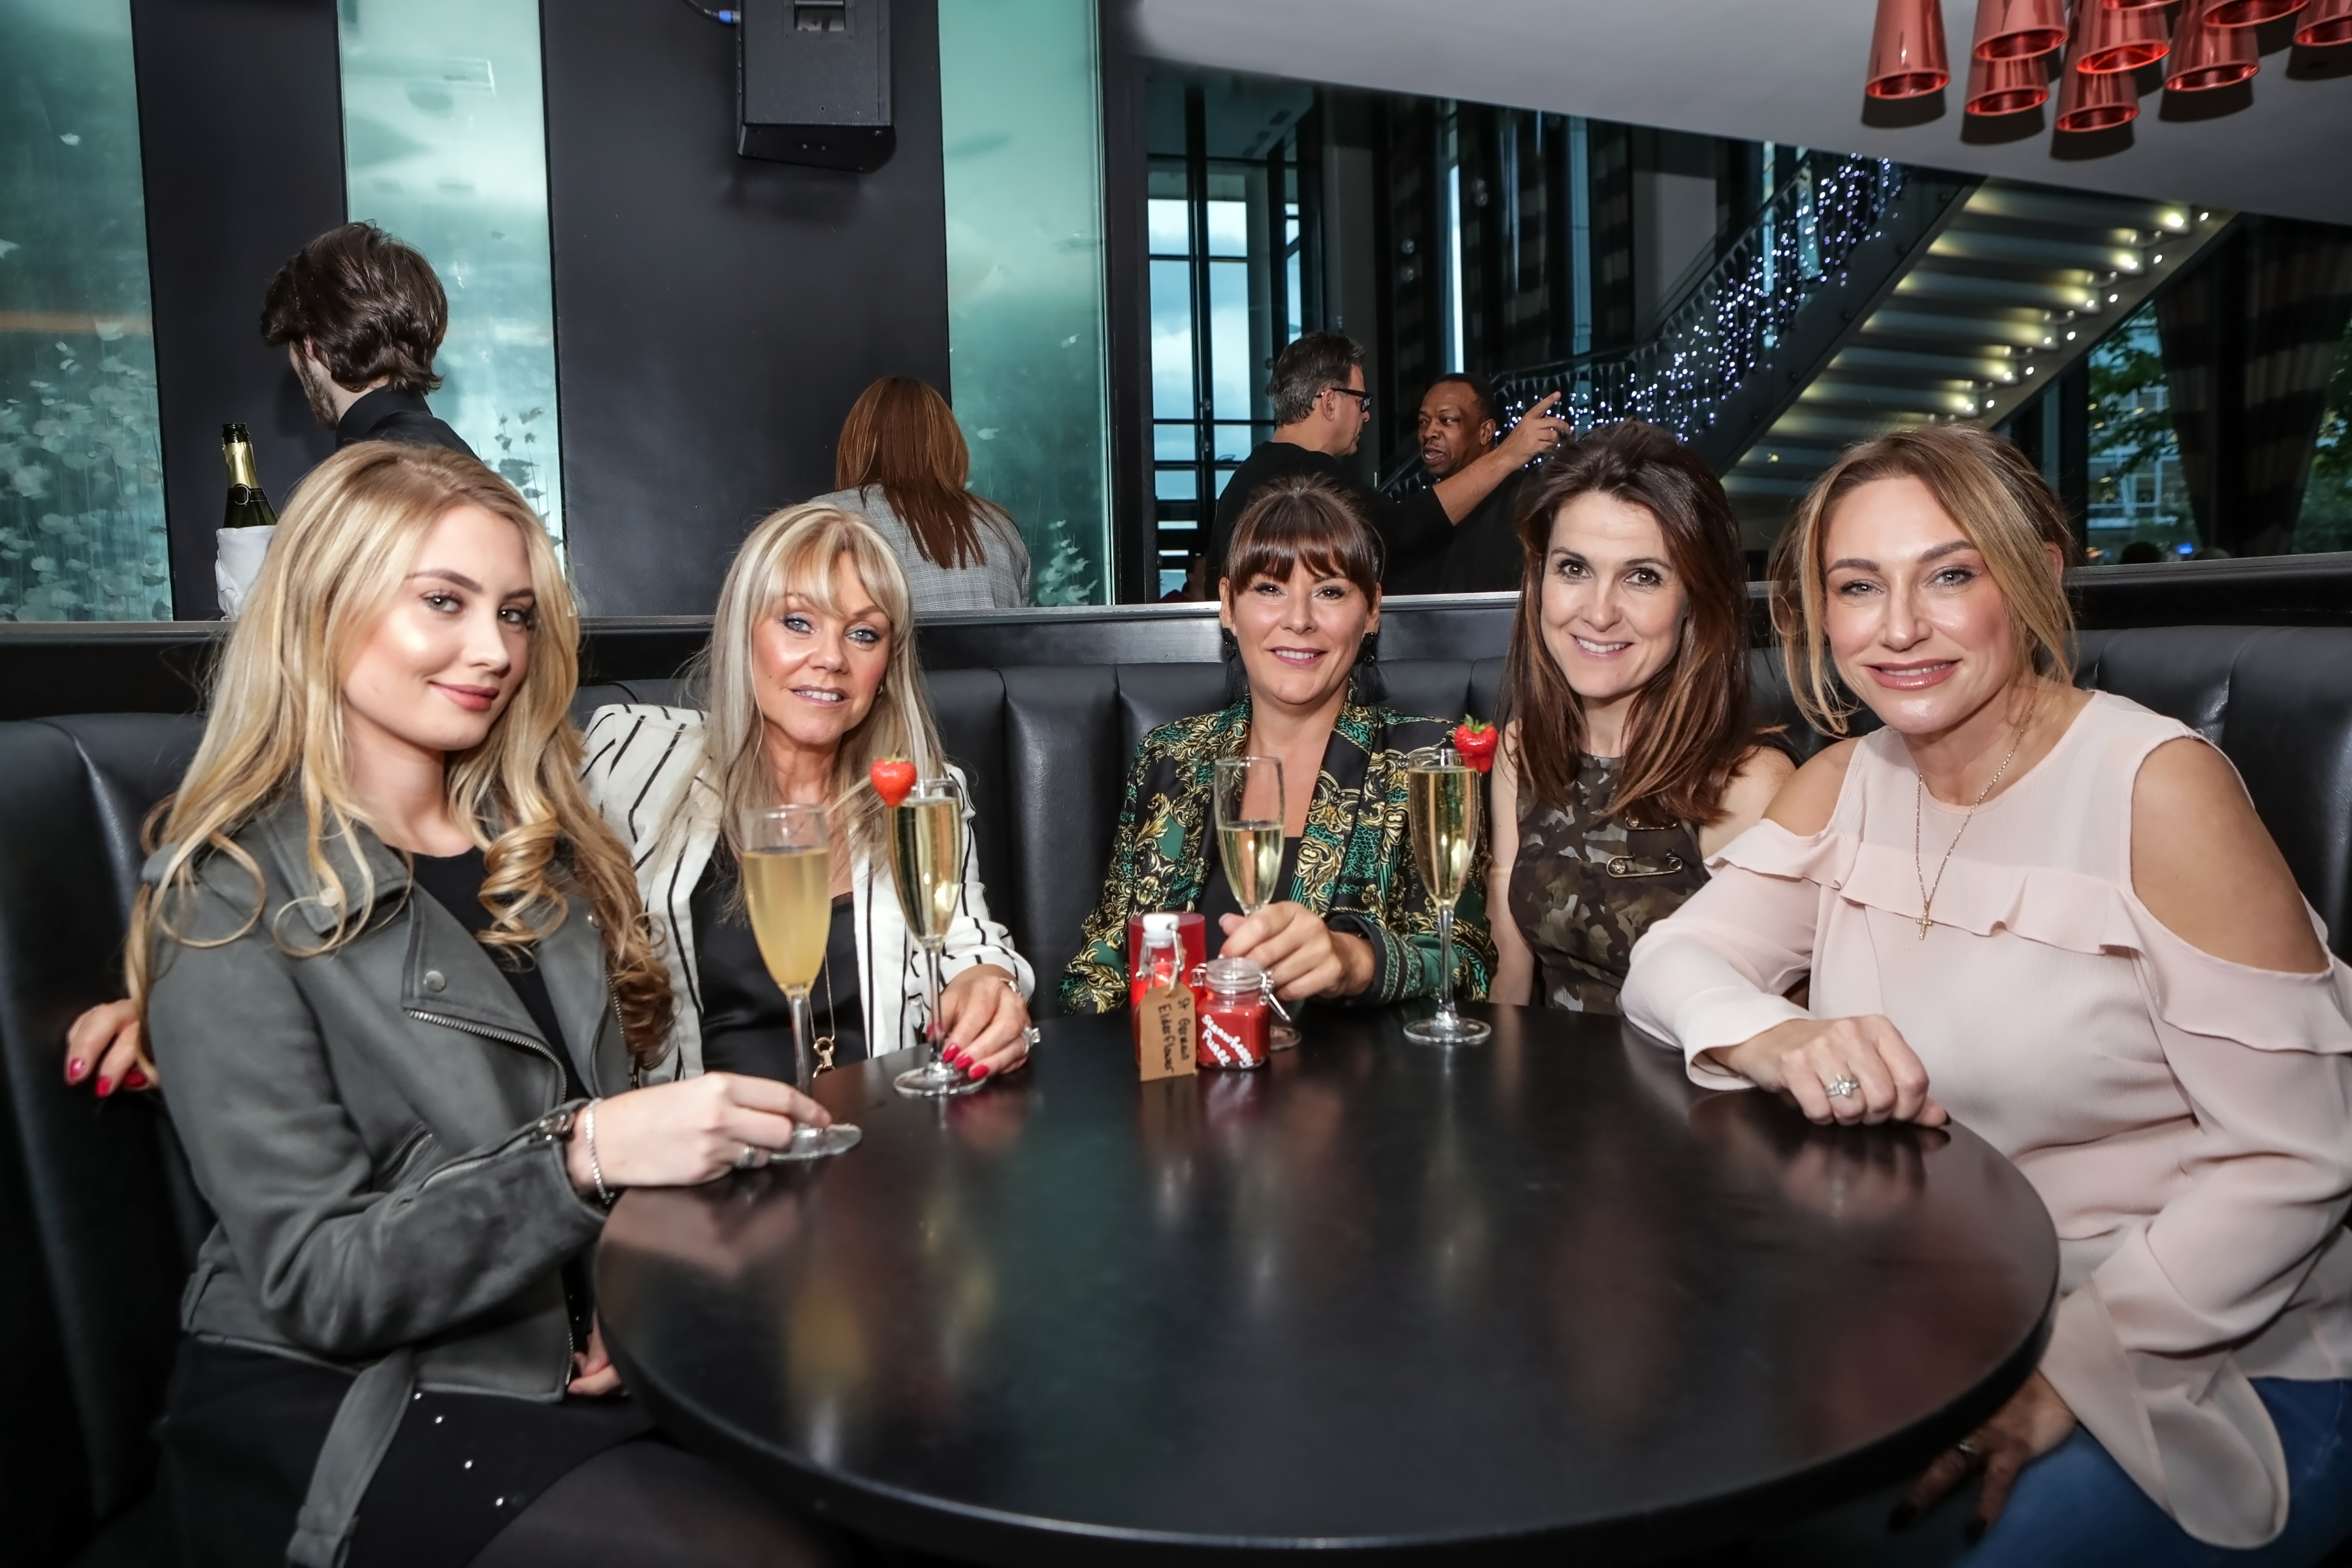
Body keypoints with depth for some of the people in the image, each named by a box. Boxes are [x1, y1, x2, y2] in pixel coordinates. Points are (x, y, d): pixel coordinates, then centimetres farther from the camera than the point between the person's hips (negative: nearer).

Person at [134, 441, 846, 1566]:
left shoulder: (540, 848, 8)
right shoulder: (230, 900, -9)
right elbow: (316, 1282, -15)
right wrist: (586, 1153, -29)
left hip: (582, 1357, 5)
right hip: (333, 1412, -5)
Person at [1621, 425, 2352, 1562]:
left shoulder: (2155, 785, -17)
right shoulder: (1846, 785, 1)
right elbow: (1672, 961, -6)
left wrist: (2071, 1368, -24)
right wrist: (1775, 1040, -28)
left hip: (2221, 1373, -4)